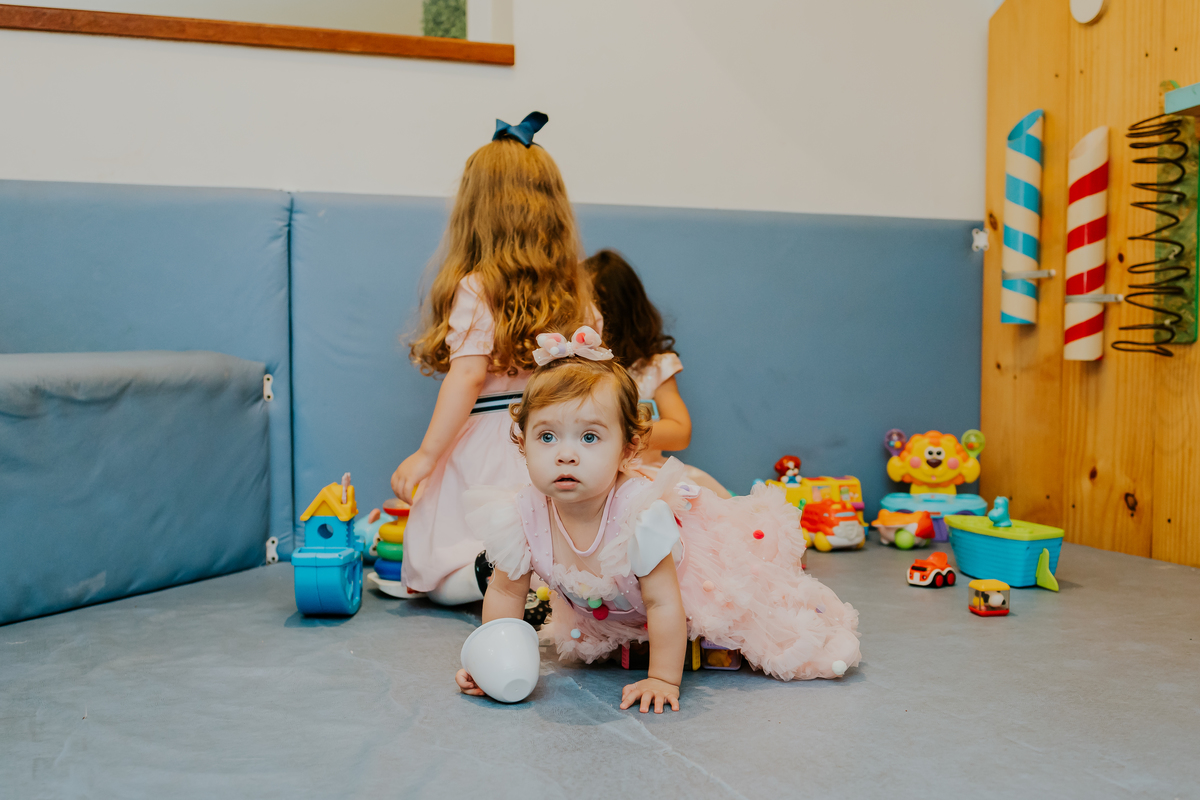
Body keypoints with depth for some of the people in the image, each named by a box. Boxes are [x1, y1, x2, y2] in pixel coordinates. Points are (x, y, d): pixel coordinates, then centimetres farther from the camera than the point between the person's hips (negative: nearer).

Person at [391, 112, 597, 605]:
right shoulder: (575, 293, 6)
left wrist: (426, 454, -15)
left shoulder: (474, 290, -11)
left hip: (486, 447, -5)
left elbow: (468, 376, -19)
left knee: (435, 576, 9)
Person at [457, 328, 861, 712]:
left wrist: (663, 681, -27)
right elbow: (505, 592, -11)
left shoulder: (641, 516, -41)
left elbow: (663, 603, -32)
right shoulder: (521, 517, -28)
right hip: (603, 612, 4)